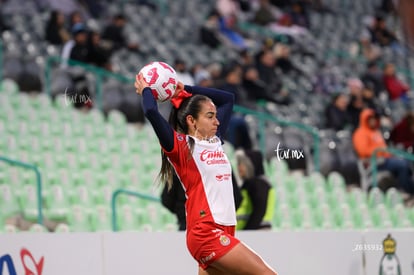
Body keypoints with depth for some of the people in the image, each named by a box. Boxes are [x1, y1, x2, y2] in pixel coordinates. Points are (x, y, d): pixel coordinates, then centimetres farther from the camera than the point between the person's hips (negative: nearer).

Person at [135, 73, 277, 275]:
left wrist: (185, 90, 23)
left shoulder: (214, 141, 17)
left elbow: (228, 99, 28)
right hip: (206, 233, -8)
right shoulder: (180, 146, -5)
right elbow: (151, 112, -19)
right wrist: (145, 90, 2)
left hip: (223, 232, 8)